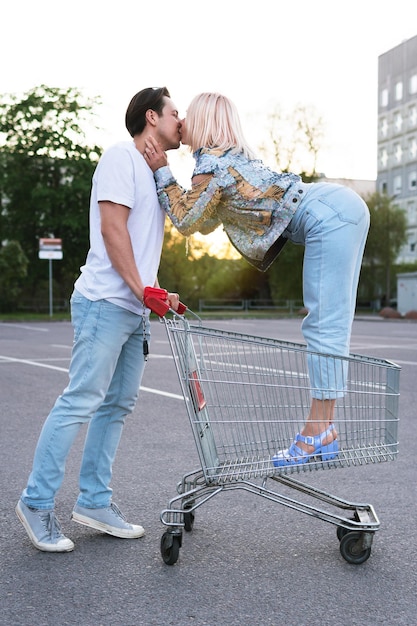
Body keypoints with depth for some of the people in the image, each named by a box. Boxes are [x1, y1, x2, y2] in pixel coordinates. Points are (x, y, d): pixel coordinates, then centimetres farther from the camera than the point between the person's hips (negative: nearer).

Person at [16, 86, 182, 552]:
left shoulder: (157, 174, 23)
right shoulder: (121, 156, -4)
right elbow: (112, 226, -13)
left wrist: (158, 294, 14)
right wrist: (140, 289, -15)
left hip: (135, 310, 9)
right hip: (106, 302, -9)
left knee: (118, 405, 8)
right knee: (80, 402, -10)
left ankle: (94, 501, 15)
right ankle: (37, 501, -1)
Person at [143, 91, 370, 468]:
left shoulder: (212, 165, -7)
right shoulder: (232, 155, 22)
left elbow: (186, 221, 3)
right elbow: (204, 224, 27)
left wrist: (161, 172, 5)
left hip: (329, 218, -10)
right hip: (344, 207, 10)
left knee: (324, 324, -11)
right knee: (329, 323, 8)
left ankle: (319, 435, -8)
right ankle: (324, 425, 13)